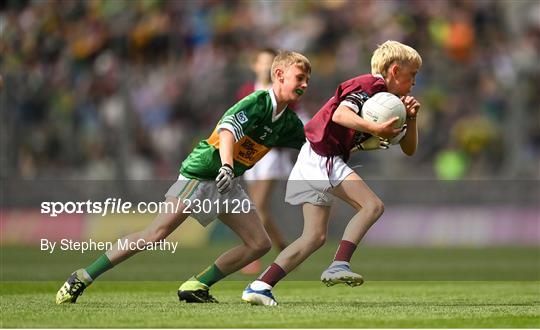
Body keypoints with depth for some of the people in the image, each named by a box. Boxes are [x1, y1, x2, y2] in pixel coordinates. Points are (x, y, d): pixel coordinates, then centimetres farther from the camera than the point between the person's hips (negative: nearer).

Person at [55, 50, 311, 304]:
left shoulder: (289, 122, 7)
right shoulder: (258, 103, -17)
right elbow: (227, 129, -33)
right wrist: (226, 166, -47)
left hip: (226, 185, 9)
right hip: (201, 173, -8)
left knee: (260, 244, -2)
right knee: (156, 234, -15)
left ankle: (196, 287, 0)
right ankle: (82, 278, -9)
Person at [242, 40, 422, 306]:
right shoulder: (368, 85, -7)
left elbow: (409, 149, 21)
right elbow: (340, 114, -24)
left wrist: (411, 118, 5)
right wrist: (375, 129, -32)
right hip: (321, 156, -10)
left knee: (315, 237, 4)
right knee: (372, 205, -18)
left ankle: (260, 286, 0)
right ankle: (339, 265, -24)